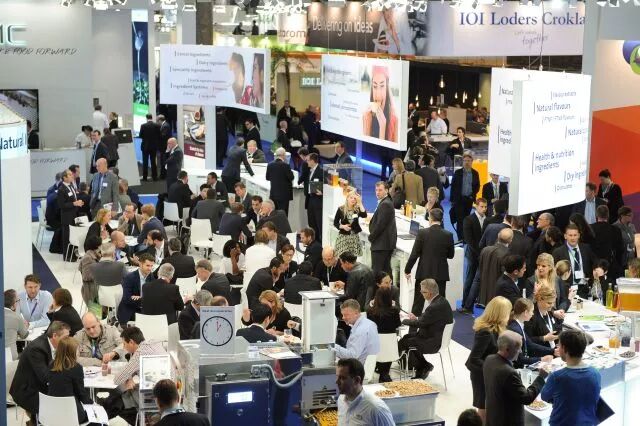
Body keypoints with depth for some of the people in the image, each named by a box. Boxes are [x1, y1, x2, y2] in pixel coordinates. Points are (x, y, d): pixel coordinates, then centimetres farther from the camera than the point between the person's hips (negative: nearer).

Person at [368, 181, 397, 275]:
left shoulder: (385, 204, -17)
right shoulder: (387, 202, 16)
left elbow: (380, 224, -20)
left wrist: (371, 237, -9)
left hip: (381, 244, -10)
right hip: (387, 243, 10)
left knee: (377, 270, -9)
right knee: (386, 269, 12)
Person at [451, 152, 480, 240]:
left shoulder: (475, 173, 4)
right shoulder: (457, 173, -1)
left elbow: (477, 186, 11)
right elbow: (453, 186, 1)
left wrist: (473, 195, -5)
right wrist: (452, 200, -2)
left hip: (469, 199, 2)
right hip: (459, 199, -2)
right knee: (459, 219, -6)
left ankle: (464, 237, 16)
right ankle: (460, 239, -5)